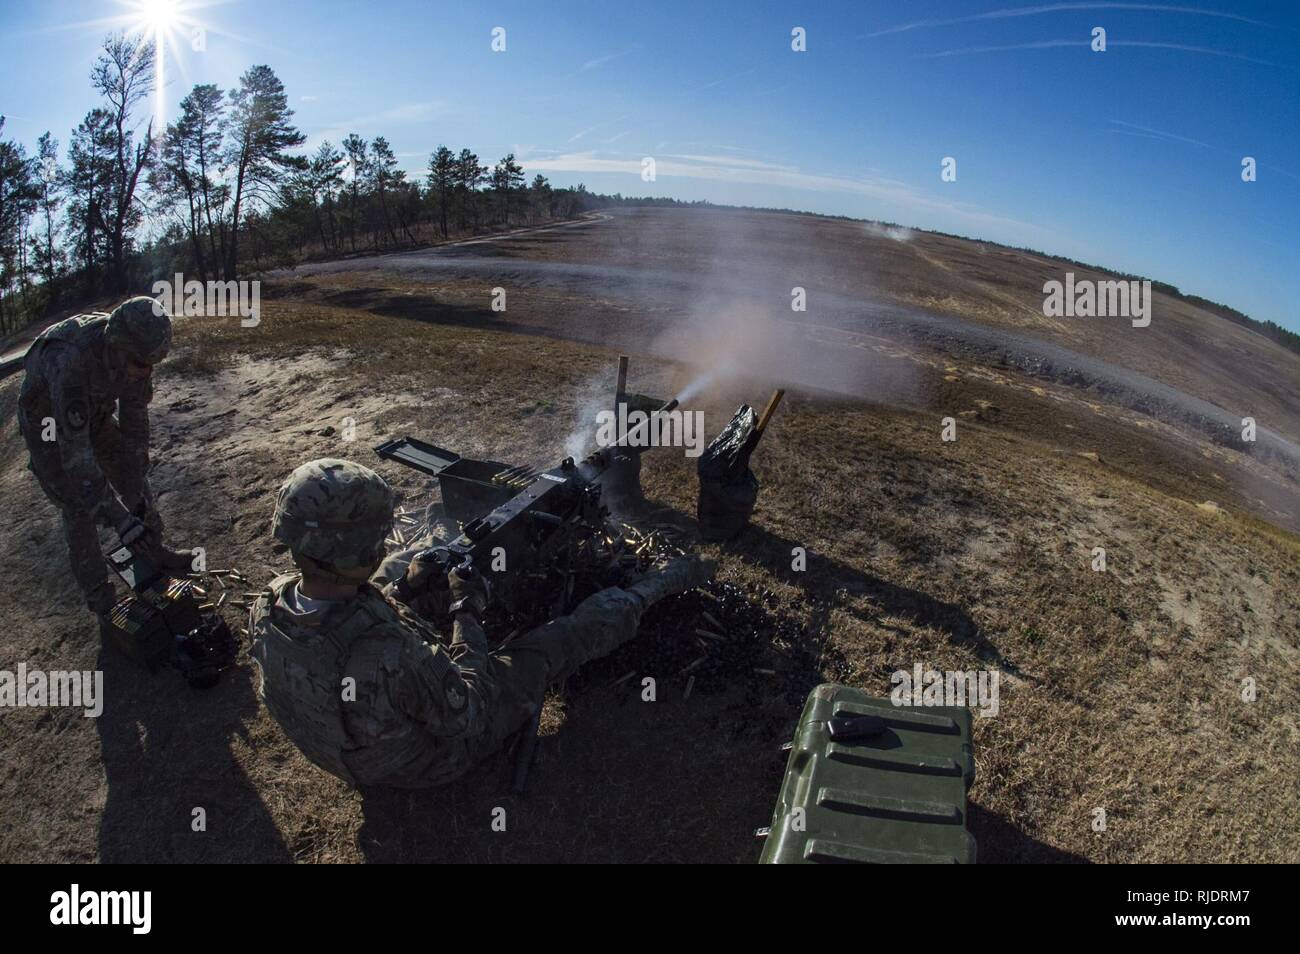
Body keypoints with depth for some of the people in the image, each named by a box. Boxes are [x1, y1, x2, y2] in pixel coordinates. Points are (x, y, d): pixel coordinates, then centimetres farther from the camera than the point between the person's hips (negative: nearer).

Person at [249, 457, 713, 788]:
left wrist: (404, 587, -9)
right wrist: (468, 614, -20)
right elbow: (464, 712, -28)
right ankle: (660, 584, 26)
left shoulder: (267, 609, -22)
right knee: (578, 631, 2)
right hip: (436, 754, -6)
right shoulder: (390, 656, -46)